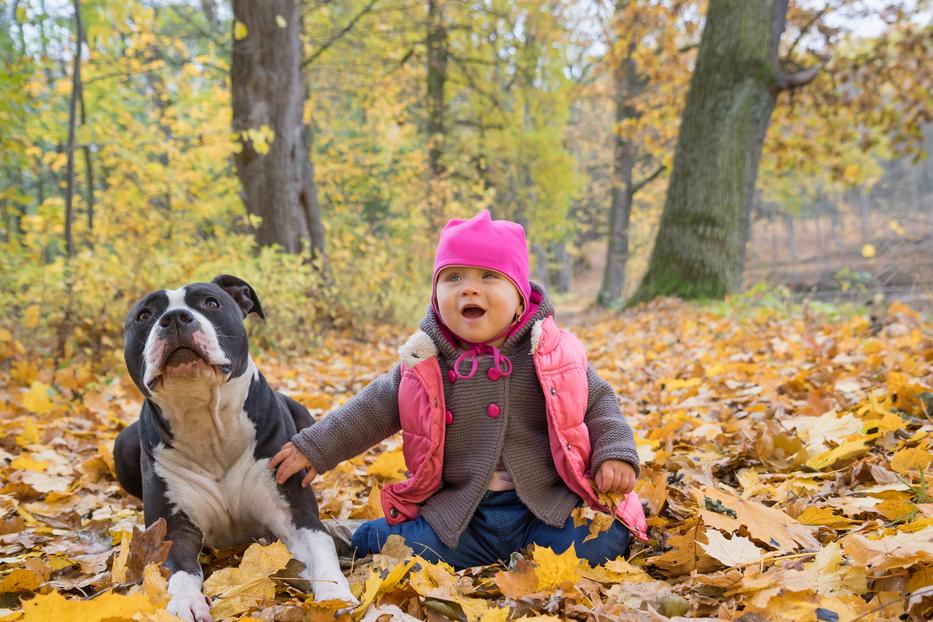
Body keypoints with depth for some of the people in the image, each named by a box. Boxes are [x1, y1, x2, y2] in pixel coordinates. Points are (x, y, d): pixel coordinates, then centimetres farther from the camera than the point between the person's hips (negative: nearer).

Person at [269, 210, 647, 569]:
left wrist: (615, 455, -8)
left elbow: (598, 404, 7)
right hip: (460, 514, 1)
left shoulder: (552, 353, -2)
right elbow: (373, 409, 9)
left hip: (549, 505, -1)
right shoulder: (426, 363, 1)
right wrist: (313, 448, 7)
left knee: (594, 547, -24)